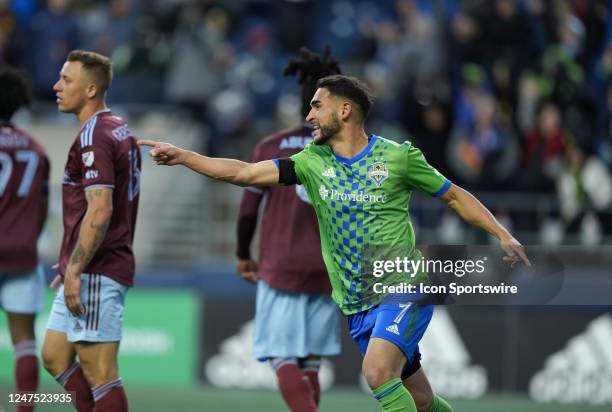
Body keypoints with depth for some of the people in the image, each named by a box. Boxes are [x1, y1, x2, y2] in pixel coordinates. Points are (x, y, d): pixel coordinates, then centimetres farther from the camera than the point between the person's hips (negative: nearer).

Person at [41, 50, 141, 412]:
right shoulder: (119, 130, 15)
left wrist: (75, 269, -21)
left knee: (99, 372, -7)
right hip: (106, 268, 10)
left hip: (95, 273, -10)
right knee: (55, 357, 15)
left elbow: (99, 211, -23)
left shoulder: (94, 137, -16)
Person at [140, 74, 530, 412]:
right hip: (356, 304, 5)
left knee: (378, 371, -28)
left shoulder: (398, 157, -4)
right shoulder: (312, 162, 6)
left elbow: (454, 196, 6)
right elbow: (244, 172, 2)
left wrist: (503, 235, -2)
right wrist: (180, 155, -4)